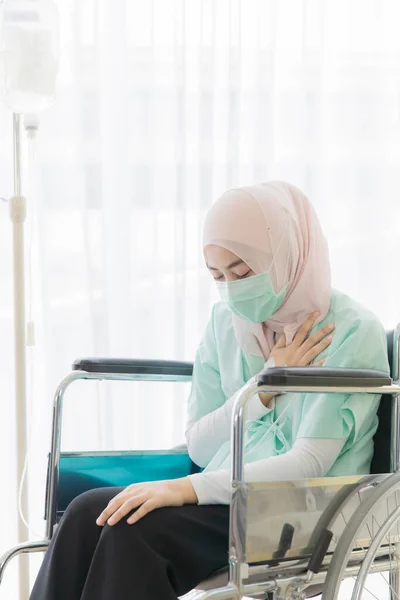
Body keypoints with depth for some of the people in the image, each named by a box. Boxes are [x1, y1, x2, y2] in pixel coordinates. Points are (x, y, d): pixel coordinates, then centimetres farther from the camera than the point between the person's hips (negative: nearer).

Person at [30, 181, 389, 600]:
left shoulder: (353, 331, -7)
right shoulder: (226, 322, 12)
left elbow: (310, 464, -16)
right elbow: (199, 447, 9)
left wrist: (188, 488, -26)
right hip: (230, 498, 6)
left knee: (135, 527, -29)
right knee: (87, 514, -22)